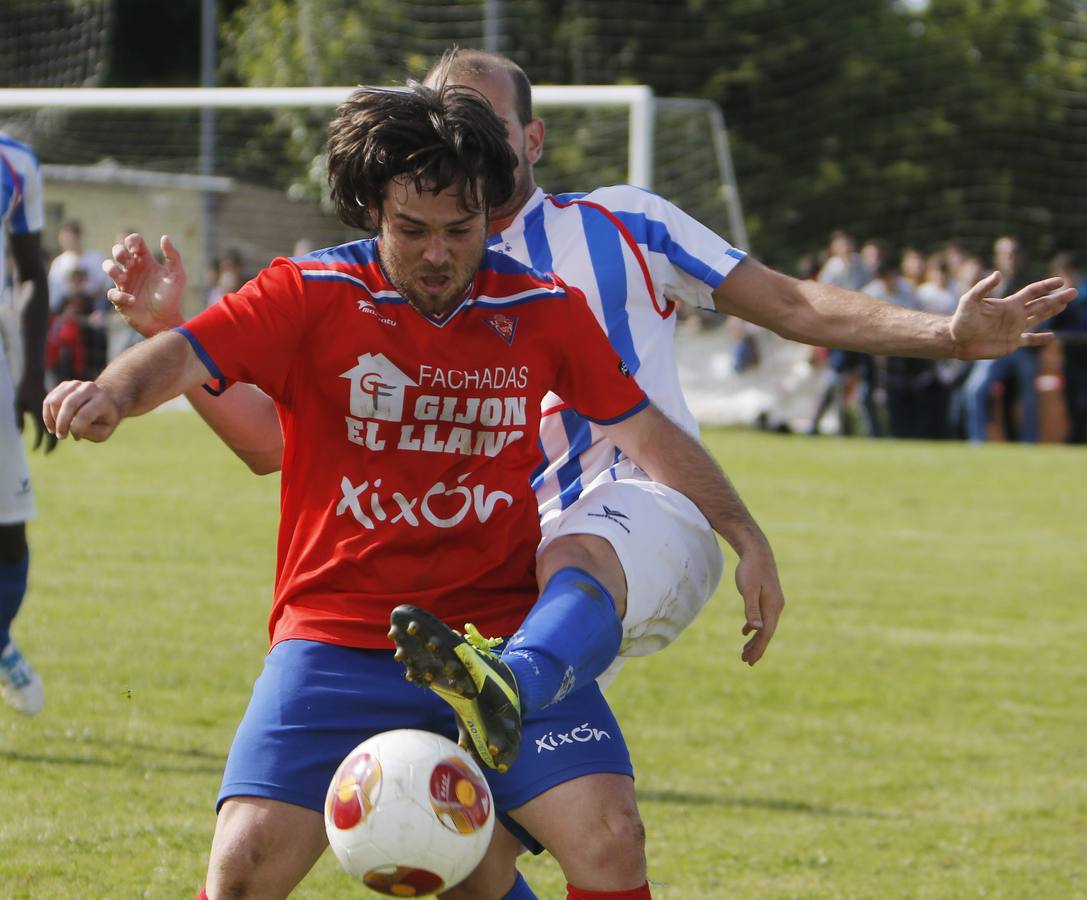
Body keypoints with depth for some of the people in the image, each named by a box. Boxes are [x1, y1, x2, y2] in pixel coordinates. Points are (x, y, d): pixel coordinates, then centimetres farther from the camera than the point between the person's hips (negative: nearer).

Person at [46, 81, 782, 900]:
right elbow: (190, 355, -20)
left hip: (503, 638, 2)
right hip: (338, 639, -2)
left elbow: (644, 430, 16)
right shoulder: (312, 297, -5)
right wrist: (115, 391, -42)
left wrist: (745, 537, 10)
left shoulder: (545, 311, 5)